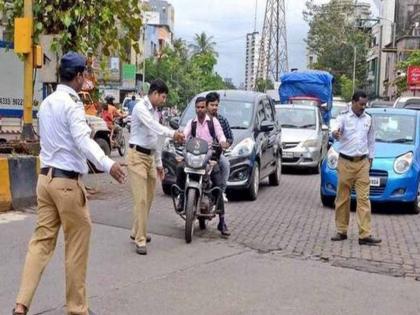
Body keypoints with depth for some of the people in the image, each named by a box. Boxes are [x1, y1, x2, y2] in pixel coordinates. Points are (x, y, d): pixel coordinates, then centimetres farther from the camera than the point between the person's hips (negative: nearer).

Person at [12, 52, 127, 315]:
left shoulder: (47, 103, 15)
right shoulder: (71, 103, -12)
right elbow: (83, 140, -27)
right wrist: (108, 164, -39)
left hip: (46, 177, 8)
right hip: (67, 181, -8)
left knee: (42, 240, 8)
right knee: (76, 245, 3)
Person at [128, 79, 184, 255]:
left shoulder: (155, 112, 15)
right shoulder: (141, 108, -11)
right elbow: (153, 126, -29)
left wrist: (159, 163, 21)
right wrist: (172, 134, -39)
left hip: (150, 157, 9)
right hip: (137, 156, -9)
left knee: (148, 198, 13)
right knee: (141, 199, -10)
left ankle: (137, 232, 28)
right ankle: (140, 240, -5)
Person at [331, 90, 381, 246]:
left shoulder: (368, 119, 11)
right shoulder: (343, 117, -3)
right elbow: (337, 130, -22)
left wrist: (371, 157, 17)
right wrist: (335, 133, -44)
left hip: (363, 163, 3)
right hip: (346, 163, -3)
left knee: (364, 198, -3)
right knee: (342, 198, 3)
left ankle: (365, 235, -4)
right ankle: (342, 231, 13)